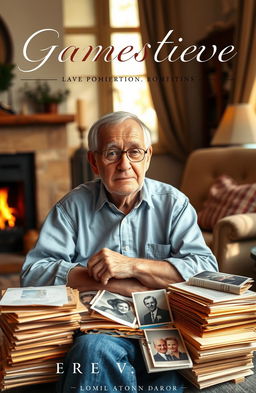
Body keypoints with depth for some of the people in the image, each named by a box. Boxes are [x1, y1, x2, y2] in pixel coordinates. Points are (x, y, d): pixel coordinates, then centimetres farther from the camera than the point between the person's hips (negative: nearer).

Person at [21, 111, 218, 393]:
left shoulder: (173, 203, 6)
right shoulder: (73, 206, 5)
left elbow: (207, 269, -6)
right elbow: (34, 272, -4)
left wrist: (133, 265, -17)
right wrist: (116, 284, -13)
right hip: (96, 326, 0)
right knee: (95, 347, -35)